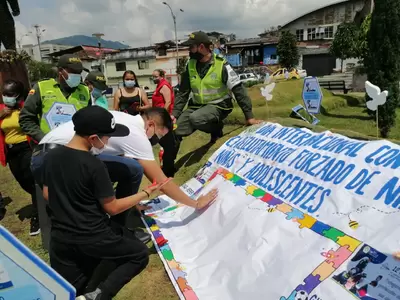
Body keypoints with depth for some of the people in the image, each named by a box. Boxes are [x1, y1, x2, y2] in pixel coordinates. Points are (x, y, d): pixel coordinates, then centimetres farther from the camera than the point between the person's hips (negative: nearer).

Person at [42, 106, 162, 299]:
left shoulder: (51, 156, -2)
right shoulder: (94, 166, -21)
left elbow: (47, 194, 11)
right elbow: (112, 208, -13)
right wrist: (145, 194, -3)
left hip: (60, 238, 7)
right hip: (92, 238, -6)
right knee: (140, 253, 13)